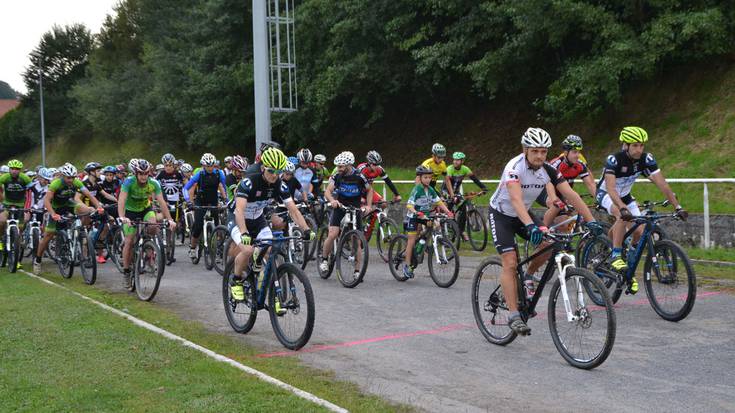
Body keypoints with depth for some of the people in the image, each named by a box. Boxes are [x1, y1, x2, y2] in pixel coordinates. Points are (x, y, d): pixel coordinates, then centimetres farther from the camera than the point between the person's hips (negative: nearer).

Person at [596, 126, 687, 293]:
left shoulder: (646, 159, -19)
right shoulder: (614, 159, -32)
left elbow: (662, 184, -22)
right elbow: (611, 188, -42)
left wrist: (678, 206, -31)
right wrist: (623, 208, -57)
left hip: (625, 195, 5)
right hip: (605, 194, -5)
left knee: (640, 232, -11)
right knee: (622, 216, -37)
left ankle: (629, 271, 9)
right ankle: (616, 256, -26)